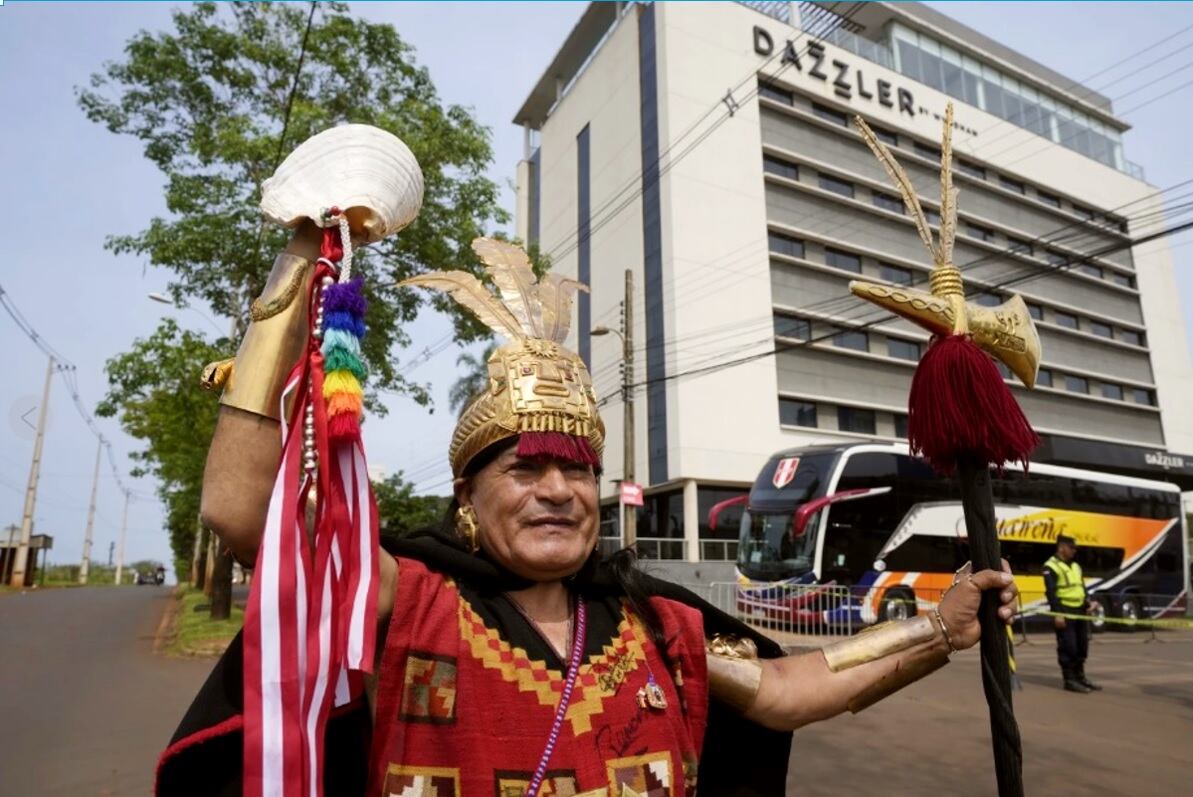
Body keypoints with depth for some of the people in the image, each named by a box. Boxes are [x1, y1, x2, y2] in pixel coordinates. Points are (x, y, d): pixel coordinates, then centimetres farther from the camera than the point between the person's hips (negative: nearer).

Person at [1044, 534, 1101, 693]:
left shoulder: (1076, 566, 18)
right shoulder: (1051, 567, -10)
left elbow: (1082, 588, 22)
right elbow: (1051, 592, -15)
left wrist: (1088, 603, 4)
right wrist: (1057, 613, -21)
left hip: (1080, 611, 8)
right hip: (1064, 612, -8)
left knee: (1082, 645, 13)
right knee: (1068, 647, -6)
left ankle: (1080, 676, 26)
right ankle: (1069, 680, 2)